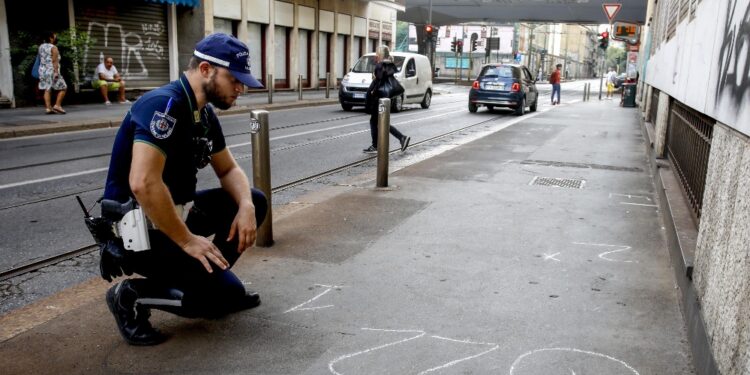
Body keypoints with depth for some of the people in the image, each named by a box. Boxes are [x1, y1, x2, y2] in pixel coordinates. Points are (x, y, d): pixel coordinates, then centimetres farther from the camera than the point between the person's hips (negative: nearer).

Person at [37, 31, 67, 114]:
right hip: (52, 71, -8)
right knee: (63, 88, 1)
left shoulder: (41, 47, 14)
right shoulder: (53, 48, -9)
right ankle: (57, 105, -7)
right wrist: (56, 72, -21)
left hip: (43, 70, 8)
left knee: (47, 89, 4)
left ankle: (48, 108, -1)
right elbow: (55, 61, -17)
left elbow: (41, 59, 19)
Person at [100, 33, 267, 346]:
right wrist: (187, 240, -23)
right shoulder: (164, 104, -23)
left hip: (177, 212, 9)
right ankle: (133, 296, 0)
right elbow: (143, 183, -33)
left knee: (255, 202, 9)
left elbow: (229, 169, 15)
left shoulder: (204, 113, 6)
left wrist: (245, 206, -6)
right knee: (229, 295, -13)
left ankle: (210, 276, 13)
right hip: (139, 229, -9)